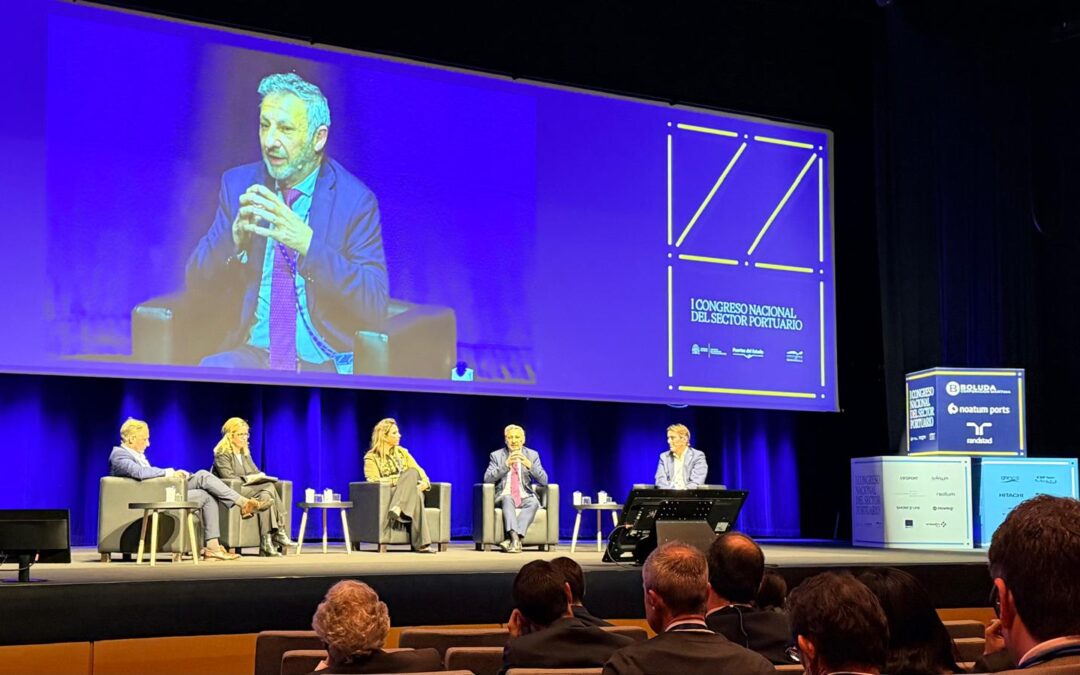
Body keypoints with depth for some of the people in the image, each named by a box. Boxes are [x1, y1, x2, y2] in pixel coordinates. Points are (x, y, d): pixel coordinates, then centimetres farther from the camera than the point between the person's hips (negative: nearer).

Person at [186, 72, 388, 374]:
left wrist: (308, 243, -24)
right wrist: (235, 237, -16)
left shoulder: (355, 199, -4)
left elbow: (375, 307, -13)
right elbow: (197, 284, 6)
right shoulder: (239, 183, 7)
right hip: (253, 354, 2)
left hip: (325, 364, -2)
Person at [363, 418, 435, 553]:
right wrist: (399, 479, -16)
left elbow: (419, 471, 14)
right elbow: (374, 481, -10)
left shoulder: (402, 452, 21)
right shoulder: (371, 457, 5)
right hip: (387, 496, -4)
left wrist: (425, 482, -10)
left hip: (408, 495, 4)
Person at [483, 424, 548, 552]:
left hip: (525, 497, 1)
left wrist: (529, 465, -17)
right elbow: (487, 479, -5)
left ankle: (510, 540, -45)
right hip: (504, 497, -1)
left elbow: (543, 480, 0)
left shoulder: (532, 455, 8)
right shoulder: (496, 455, 7)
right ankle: (515, 539, -52)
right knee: (508, 499, -36)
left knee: (533, 502, -34)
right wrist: (505, 465, -17)